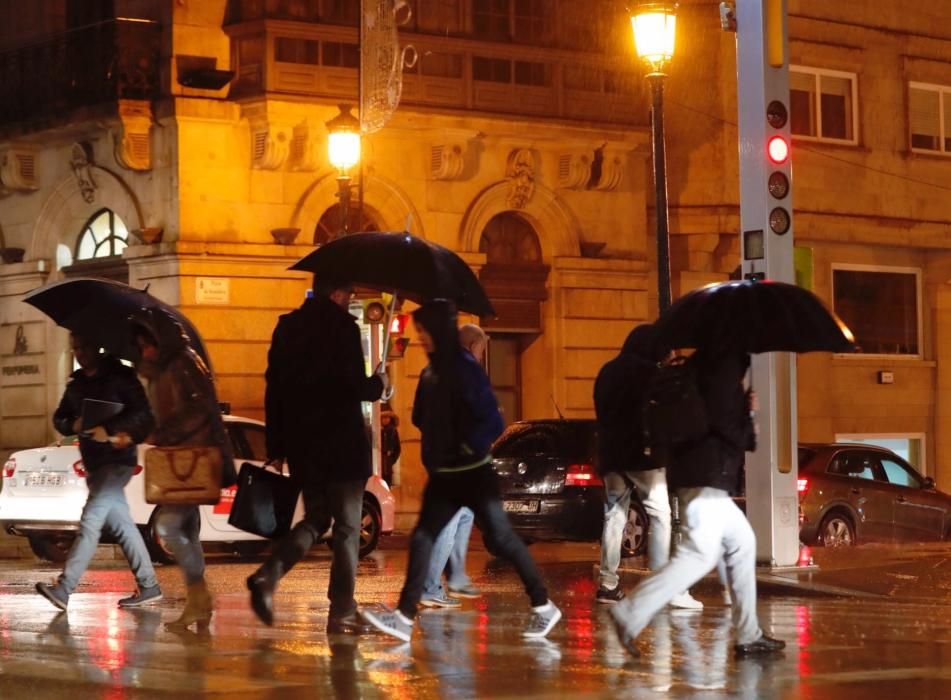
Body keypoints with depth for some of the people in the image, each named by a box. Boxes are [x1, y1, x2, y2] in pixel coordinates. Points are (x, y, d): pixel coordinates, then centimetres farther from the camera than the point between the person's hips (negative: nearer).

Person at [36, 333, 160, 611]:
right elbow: (59, 419, 14)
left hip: (117, 460, -8)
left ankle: (63, 590, -24)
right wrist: (74, 425, -9)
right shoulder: (76, 385, 15)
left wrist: (109, 430, -25)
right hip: (94, 464, 8)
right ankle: (149, 586, 15)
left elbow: (143, 415, -14)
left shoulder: (120, 377, -6)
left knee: (90, 521, -16)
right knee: (122, 525, 10)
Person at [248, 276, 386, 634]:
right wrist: (376, 384, 6)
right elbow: (353, 386, -17)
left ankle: (267, 576, -5)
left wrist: (276, 447, 16)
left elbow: (274, 387, 11)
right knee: (347, 527, 3)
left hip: (301, 445, 6)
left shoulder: (287, 327, 10)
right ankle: (342, 612, 1)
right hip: (341, 445, -6)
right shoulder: (342, 326, -11)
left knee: (315, 519, 18)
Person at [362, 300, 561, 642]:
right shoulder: (430, 373, 8)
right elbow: (422, 418, 19)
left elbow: (491, 421, -19)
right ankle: (404, 615, -3)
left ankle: (543, 607, 9)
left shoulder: (465, 369, -14)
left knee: (501, 537, -2)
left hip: (473, 474, -7)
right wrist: (433, 453, 5)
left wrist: (467, 448, -15)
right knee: (422, 538, -1)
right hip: (443, 476, 7)